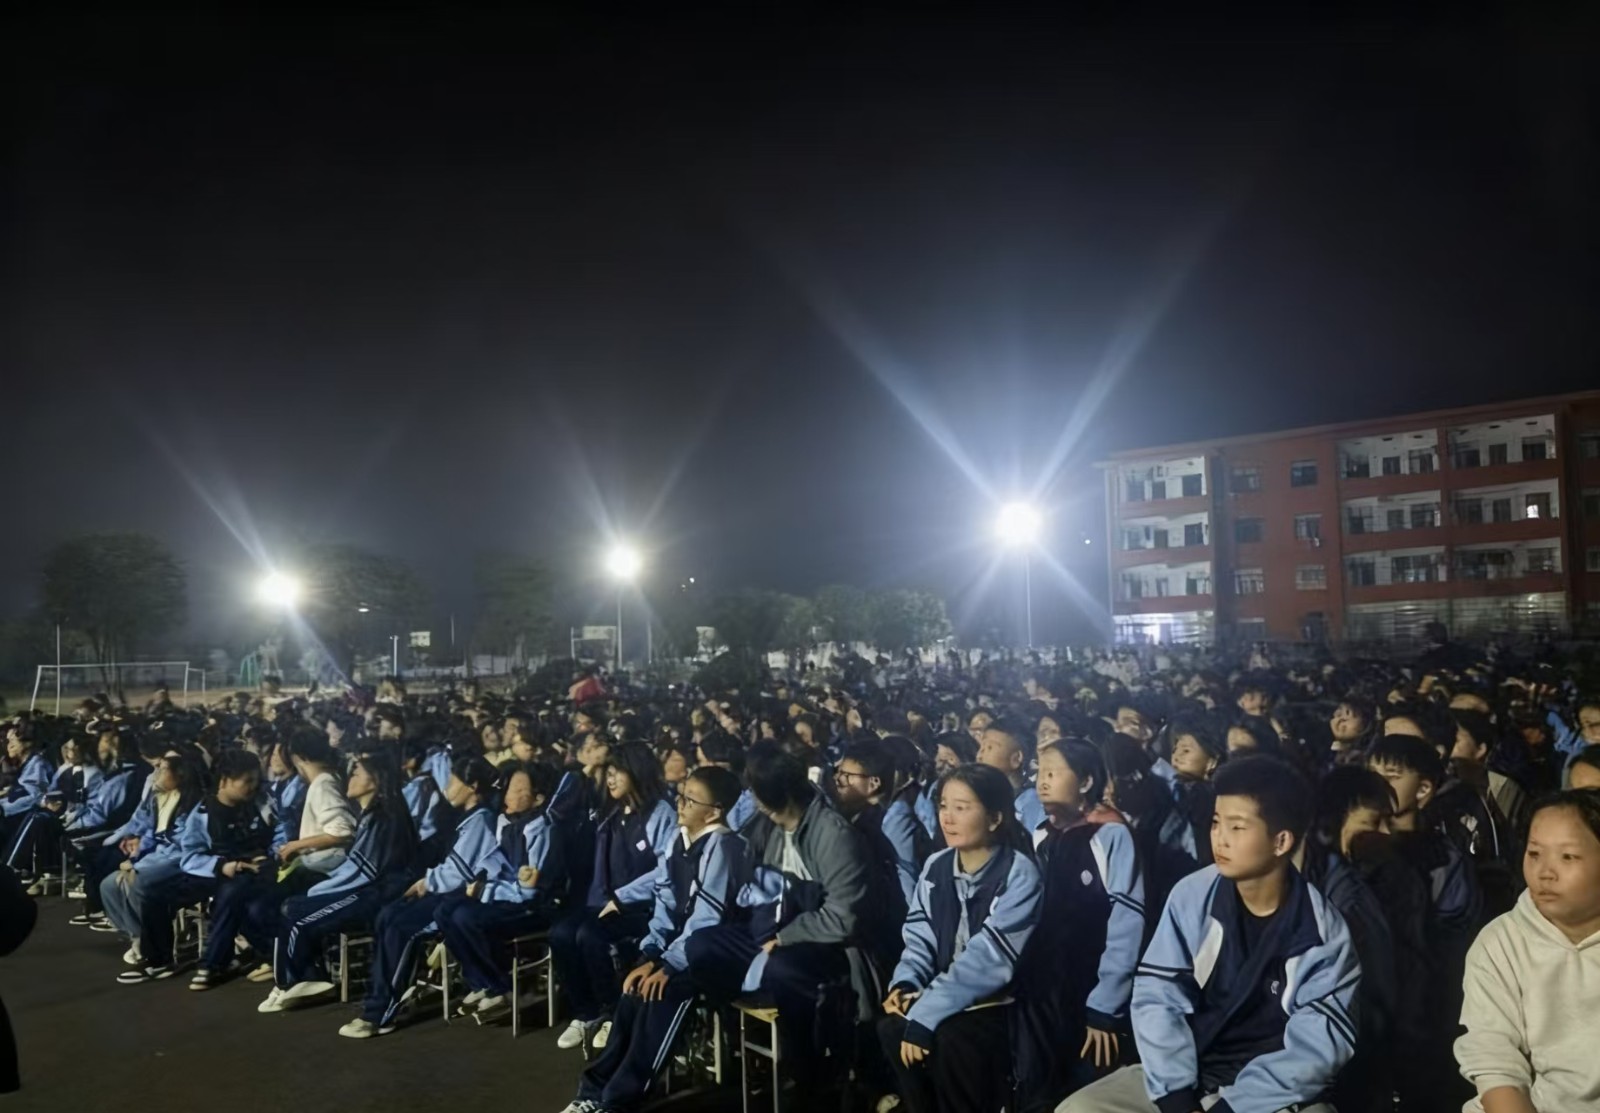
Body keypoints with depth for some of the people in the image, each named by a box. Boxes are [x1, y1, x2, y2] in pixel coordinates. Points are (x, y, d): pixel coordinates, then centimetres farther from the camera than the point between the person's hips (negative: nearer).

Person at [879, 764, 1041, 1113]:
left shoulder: (1019, 873, -15)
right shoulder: (935, 867, 5)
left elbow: (989, 957, -22)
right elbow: (919, 938, 7)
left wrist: (925, 1013, -26)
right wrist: (904, 985, -15)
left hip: (1001, 1004, -5)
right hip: (945, 999, 5)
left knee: (949, 1038, -32)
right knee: (891, 1027, -23)